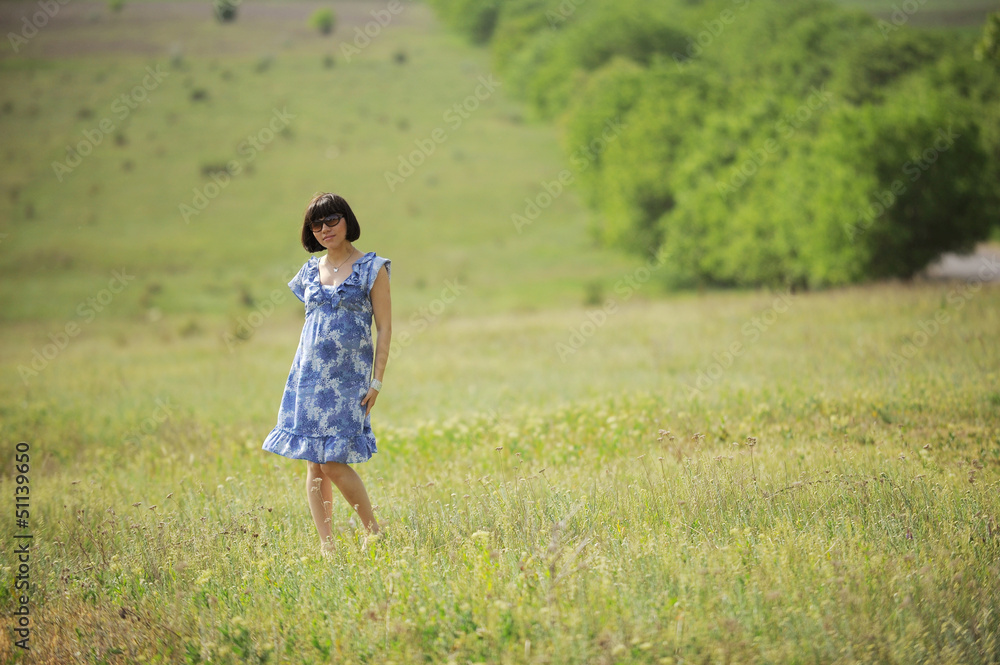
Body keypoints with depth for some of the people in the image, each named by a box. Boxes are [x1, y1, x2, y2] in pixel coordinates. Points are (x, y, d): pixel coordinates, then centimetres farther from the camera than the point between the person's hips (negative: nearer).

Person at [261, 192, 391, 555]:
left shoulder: (372, 269, -2)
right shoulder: (311, 271, 13)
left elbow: (385, 328, -4)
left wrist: (377, 381, -10)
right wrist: (298, 374, 16)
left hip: (347, 377, -5)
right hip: (309, 375, 5)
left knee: (334, 463, -12)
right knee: (313, 464, 2)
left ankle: (374, 532, 5)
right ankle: (326, 544, 6)